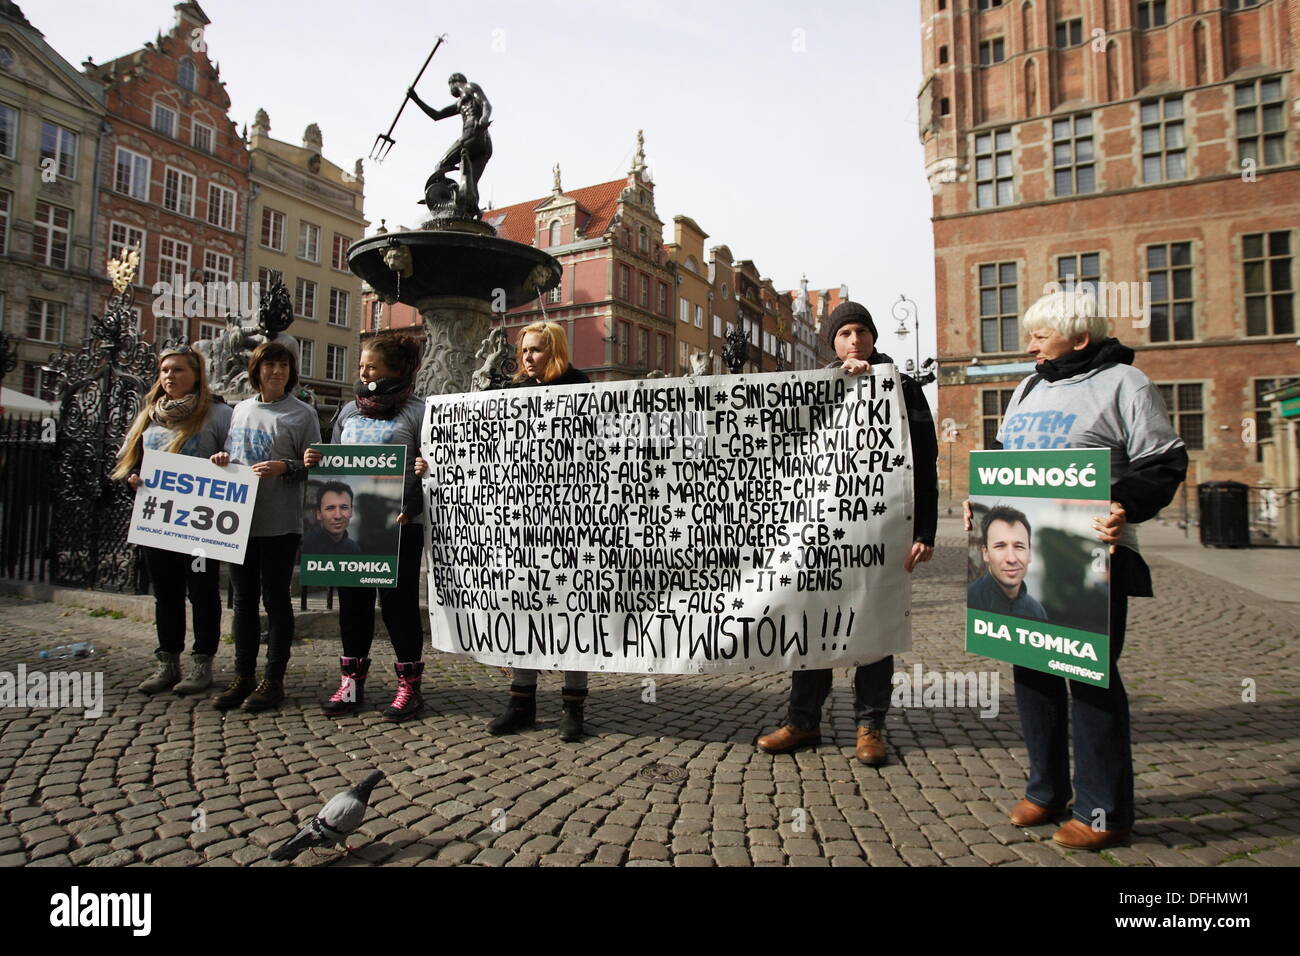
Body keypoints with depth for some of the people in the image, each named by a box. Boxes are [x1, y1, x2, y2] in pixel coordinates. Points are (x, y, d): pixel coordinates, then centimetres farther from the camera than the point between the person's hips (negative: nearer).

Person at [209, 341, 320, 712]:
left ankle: (274, 679, 11)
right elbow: (231, 452, 23)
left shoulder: (302, 414, -1)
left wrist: (285, 468, -20)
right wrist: (222, 459, 2)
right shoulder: (241, 409, 14)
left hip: (279, 524, -5)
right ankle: (243, 677, 22)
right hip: (239, 519, 5)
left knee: (276, 599, 1)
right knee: (244, 599, 12)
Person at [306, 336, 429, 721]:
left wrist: (411, 508, -20)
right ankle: (351, 682, 23)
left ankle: (409, 685, 14)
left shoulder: (416, 412, -3)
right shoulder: (349, 411, 16)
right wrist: (315, 462, 0)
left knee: (398, 601, 1)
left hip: (397, 526, -5)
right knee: (352, 601, 11)